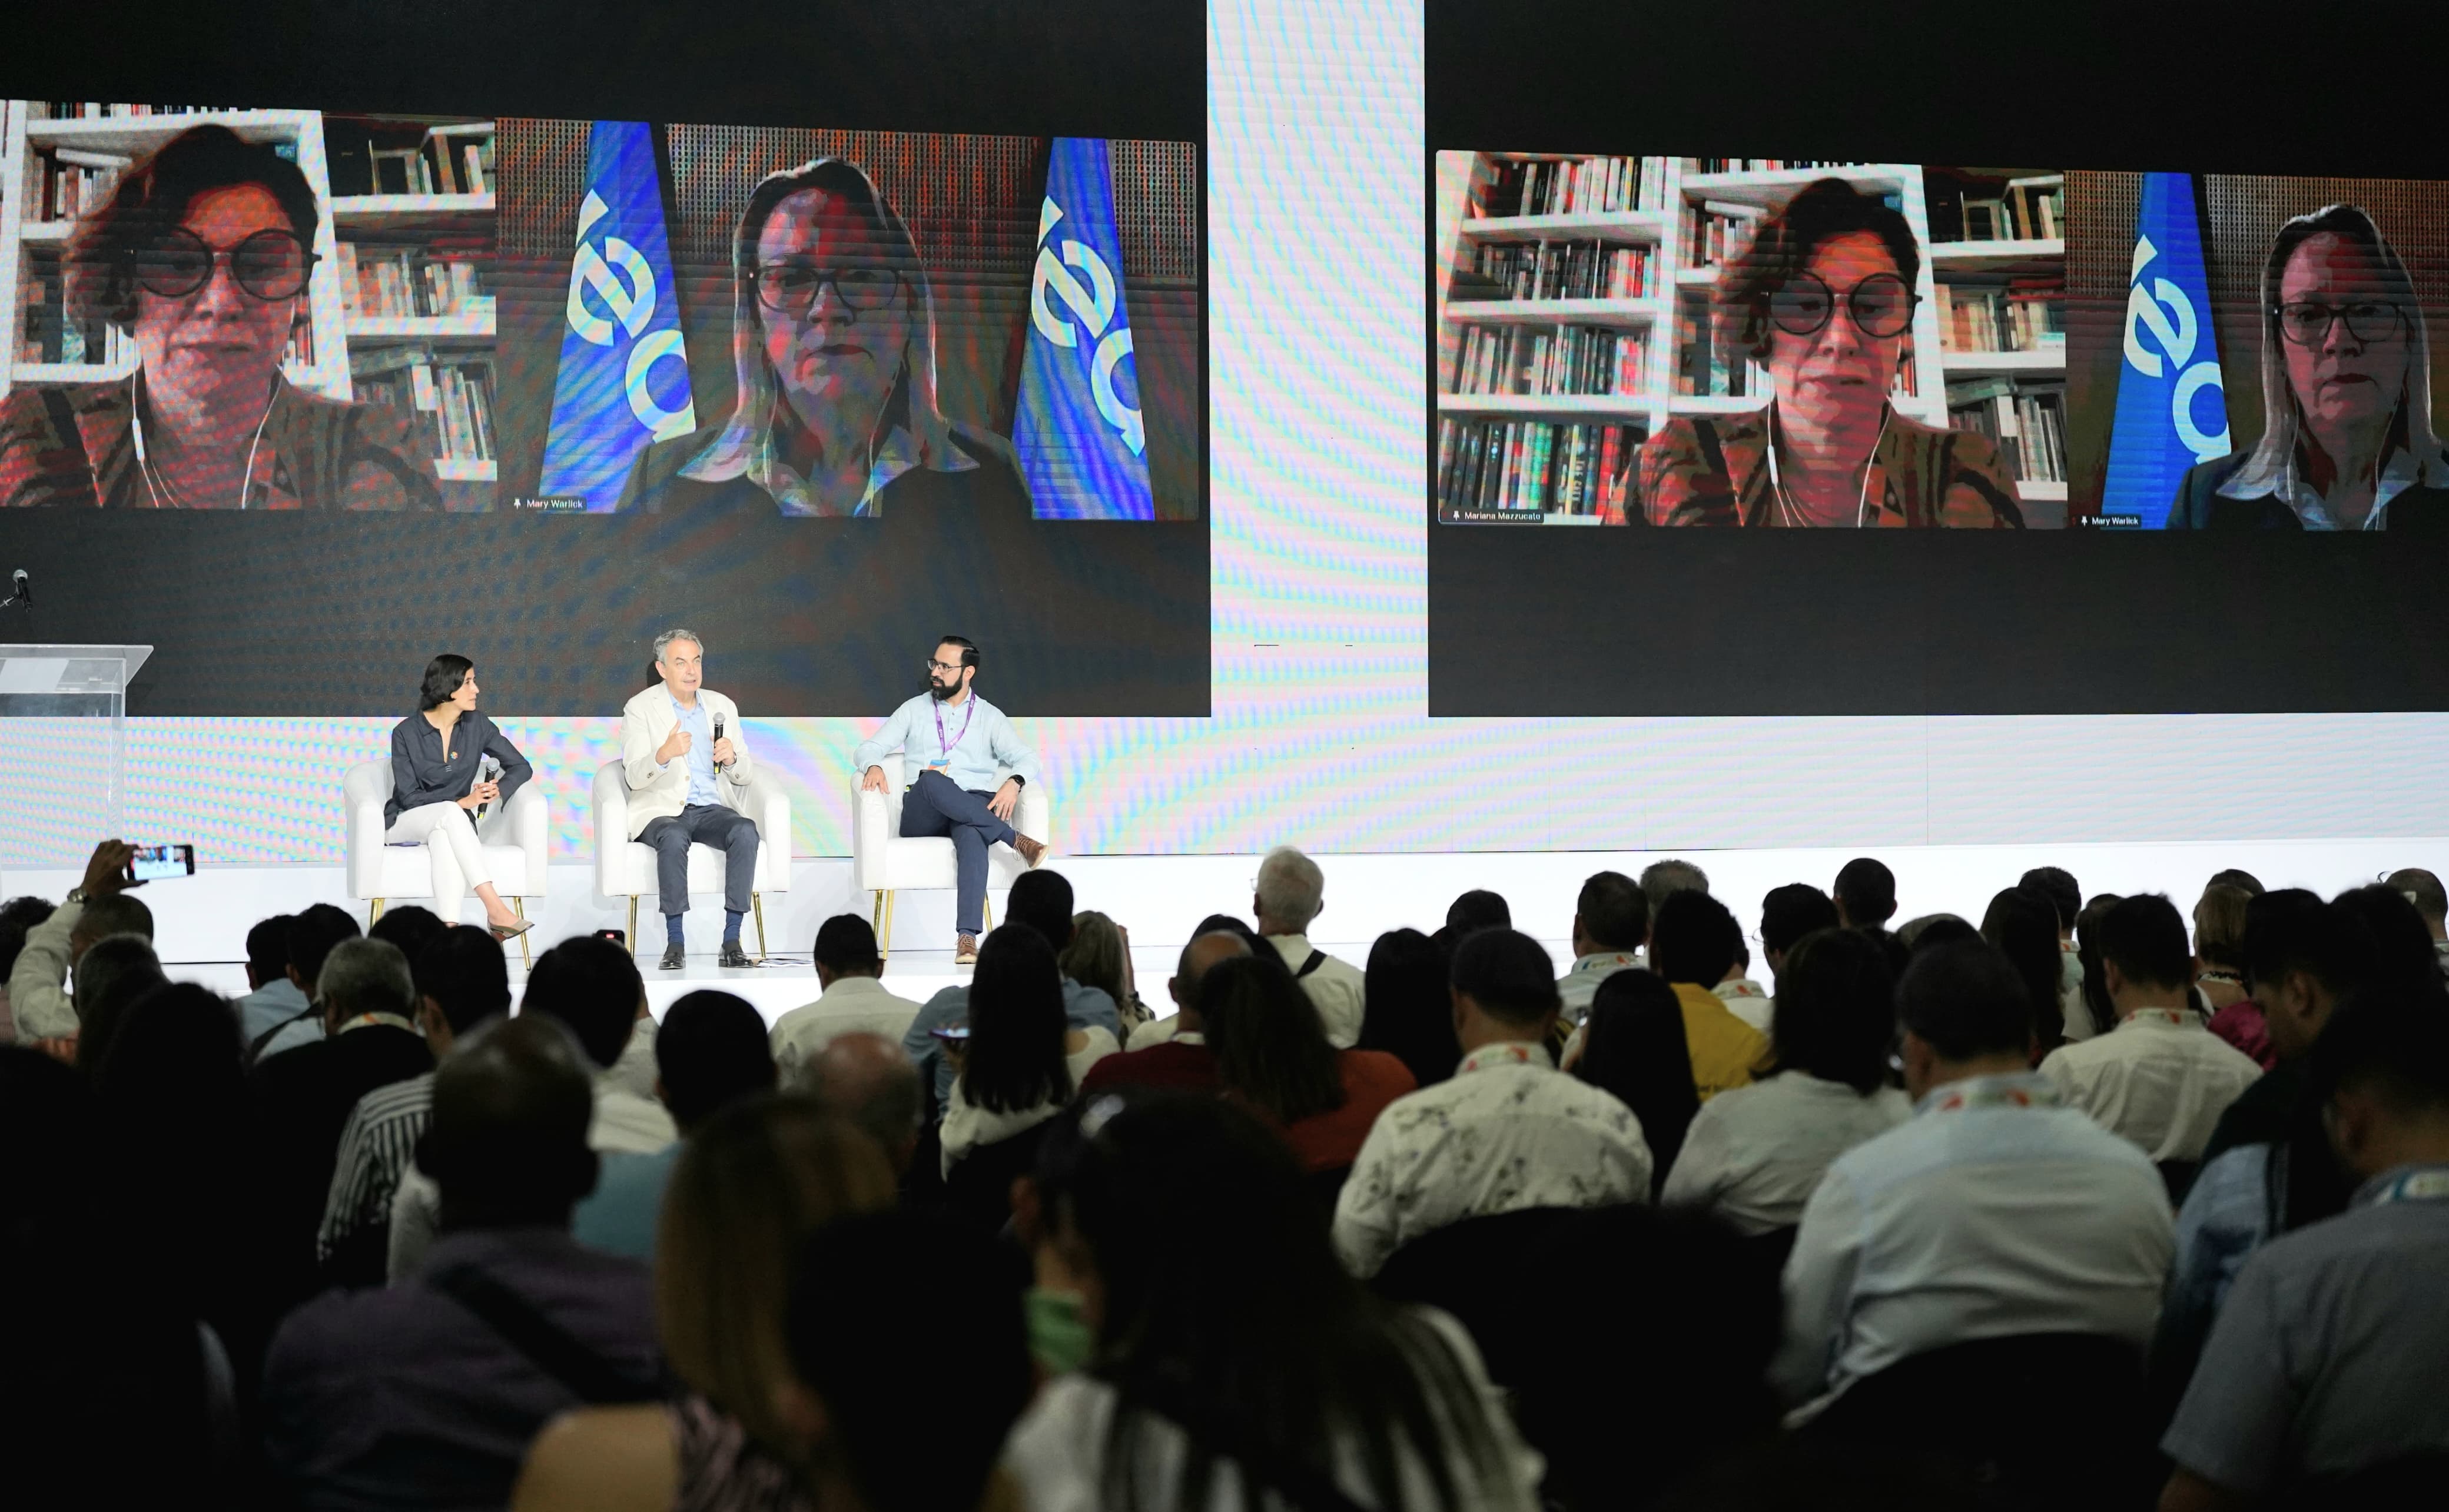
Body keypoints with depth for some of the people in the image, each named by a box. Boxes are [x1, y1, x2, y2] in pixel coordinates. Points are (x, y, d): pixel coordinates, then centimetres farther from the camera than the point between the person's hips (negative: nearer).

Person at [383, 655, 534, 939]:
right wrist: (462, 802, -25)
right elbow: (409, 796, -11)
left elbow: (521, 767, 4)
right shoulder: (406, 733, -8)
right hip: (406, 823, -2)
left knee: (444, 840, -38)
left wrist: (498, 790, -19)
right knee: (450, 813, -37)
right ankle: (495, 911, -46)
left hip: (449, 825, 2)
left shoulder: (477, 724, 1)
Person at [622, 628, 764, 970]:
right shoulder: (640, 708, 2)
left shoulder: (723, 707, 14)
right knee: (674, 837, -36)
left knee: (745, 831, -29)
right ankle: (675, 944, -31)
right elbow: (634, 777, -10)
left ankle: (732, 942, -28)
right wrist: (664, 754, -31)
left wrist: (731, 758, -13)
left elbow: (745, 775, 11)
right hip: (661, 810, -3)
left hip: (713, 809, 3)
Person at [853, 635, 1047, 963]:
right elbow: (867, 749, 13)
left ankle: (967, 938, -53)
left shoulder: (990, 717, 16)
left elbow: (1026, 758, 8)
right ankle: (1014, 840, -36)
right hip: (921, 816, 1)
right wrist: (873, 766, -12)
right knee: (931, 781, -38)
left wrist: (1014, 783, -16)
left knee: (971, 834, -40)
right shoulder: (914, 710, 18)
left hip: (974, 808, 0)